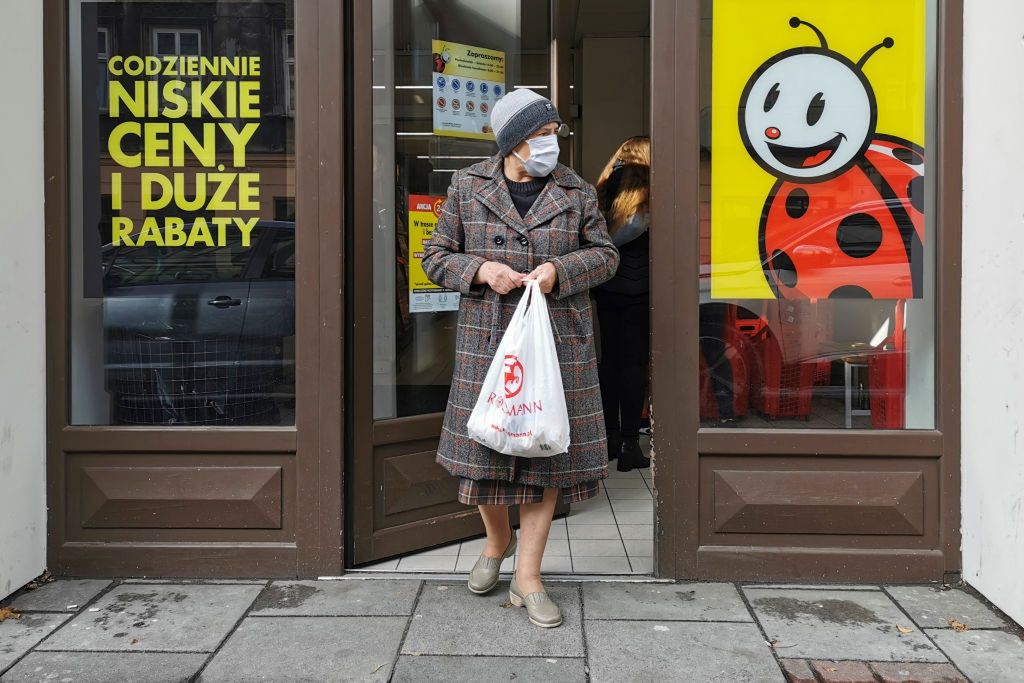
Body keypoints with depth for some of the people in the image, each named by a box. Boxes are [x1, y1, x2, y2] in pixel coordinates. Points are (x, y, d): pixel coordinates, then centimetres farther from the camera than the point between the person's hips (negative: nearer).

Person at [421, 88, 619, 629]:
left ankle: (527, 578, 16)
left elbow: (605, 254, 9)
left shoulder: (576, 192, 3)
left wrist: (561, 270, -11)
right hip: (486, 340, 0)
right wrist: (481, 269, -13)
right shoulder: (467, 188, 2)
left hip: (558, 342, 0)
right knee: (484, 442, 7)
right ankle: (497, 540, 38)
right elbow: (435, 256, 6)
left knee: (547, 446, 3)